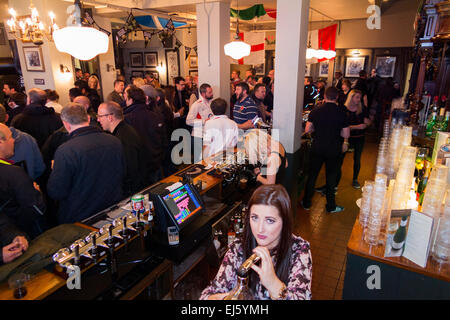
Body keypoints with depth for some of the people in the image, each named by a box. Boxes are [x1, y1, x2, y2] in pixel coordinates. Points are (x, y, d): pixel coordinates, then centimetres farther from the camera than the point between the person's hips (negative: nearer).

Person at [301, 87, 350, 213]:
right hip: (333, 149, -1)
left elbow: (307, 129, -3)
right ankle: (331, 206, 23)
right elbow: (346, 135, -6)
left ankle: (306, 203, 23)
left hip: (317, 148, 1)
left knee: (312, 175, 14)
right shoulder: (341, 113, -10)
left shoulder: (316, 111, -7)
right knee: (331, 177, 12)